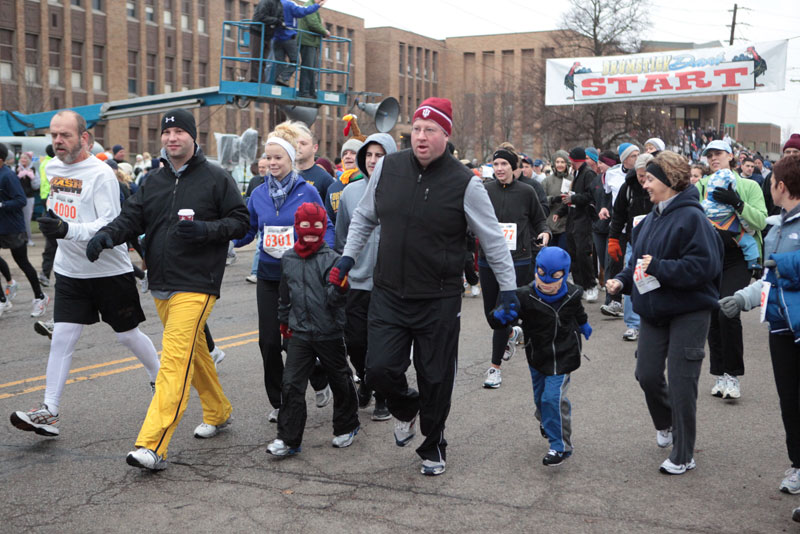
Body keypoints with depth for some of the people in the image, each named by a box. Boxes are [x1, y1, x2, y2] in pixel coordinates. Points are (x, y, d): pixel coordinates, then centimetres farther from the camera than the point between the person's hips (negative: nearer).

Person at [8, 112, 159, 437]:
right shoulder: (53, 167, 6)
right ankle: (49, 412, 0)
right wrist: (52, 224, 17)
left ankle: (159, 379, 35)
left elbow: (111, 225, -24)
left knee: (128, 335, 9)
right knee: (62, 336, -3)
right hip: (70, 271, 5)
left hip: (111, 270, -5)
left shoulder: (101, 174, -17)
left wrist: (68, 230, -35)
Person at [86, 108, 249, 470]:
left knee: (175, 359, -15)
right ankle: (218, 412, 37)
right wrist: (107, 234, -14)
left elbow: (240, 222, -2)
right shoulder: (154, 181, 14)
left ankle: (153, 446, -19)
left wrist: (204, 229, -18)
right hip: (161, 285, 7)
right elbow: (132, 217, 7)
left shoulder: (216, 178, -2)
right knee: (194, 350, 17)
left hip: (196, 286, -7)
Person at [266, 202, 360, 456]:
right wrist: (284, 320, 27)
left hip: (329, 333, -3)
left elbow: (334, 299, -16)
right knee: (291, 384, -4)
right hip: (300, 333, 3)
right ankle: (288, 439, 3)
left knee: (340, 382, 12)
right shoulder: (288, 259, 5)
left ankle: (346, 427, 32)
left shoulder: (331, 258, -9)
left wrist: (340, 287, -37)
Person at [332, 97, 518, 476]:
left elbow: (493, 240, -1)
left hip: (439, 302, -2)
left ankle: (433, 447, 31)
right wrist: (348, 257, 10)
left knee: (435, 380, 6)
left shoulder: (464, 183, -10)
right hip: (388, 295, 3)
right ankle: (405, 406, 31)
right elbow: (364, 217, 16)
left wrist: (508, 287, 0)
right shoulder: (387, 167, 0)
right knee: (379, 370, -5)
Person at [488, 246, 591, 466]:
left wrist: (584, 325, 34)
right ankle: (546, 421, 53)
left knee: (554, 397, -12)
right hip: (537, 355, 1)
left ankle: (560, 446, 1)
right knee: (540, 395, 18)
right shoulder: (525, 297, -21)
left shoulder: (571, 295, -10)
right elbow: (496, 317, -25)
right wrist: (499, 315, -49)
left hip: (563, 356, -1)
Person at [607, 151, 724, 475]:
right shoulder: (652, 219, 9)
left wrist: (658, 267, -24)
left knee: (681, 383, -2)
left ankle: (683, 456, 13)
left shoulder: (691, 217, -16)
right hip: (654, 311, 7)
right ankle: (666, 424, 40)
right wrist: (622, 280, 2)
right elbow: (639, 259, 19)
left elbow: (704, 265, -24)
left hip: (688, 313, -7)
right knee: (647, 375, 9)